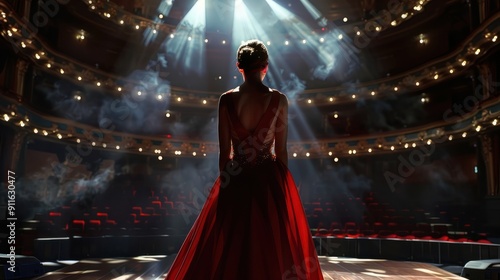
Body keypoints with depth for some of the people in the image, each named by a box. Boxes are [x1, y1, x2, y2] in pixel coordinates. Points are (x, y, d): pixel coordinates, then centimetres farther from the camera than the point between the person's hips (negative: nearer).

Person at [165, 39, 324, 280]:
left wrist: (224, 182, 9)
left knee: (227, 249, 14)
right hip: (269, 180, -1)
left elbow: (224, 151, -2)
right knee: (273, 249, 10)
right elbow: (281, 151, -4)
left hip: (236, 181, 1)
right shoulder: (278, 100, -6)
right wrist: (283, 183, 7)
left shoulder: (226, 100, -4)